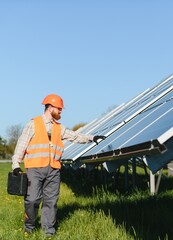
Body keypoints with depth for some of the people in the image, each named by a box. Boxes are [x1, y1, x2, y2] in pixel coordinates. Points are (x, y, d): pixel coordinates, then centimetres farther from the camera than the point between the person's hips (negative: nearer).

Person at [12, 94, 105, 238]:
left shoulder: (59, 128, 17)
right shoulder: (33, 124, 3)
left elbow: (75, 136, 15)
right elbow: (22, 144, 1)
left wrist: (92, 138, 3)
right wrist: (16, 164, -5)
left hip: (53, 169, 4)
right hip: (35, 168, -4)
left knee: (51, 200, 5)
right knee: (32, 199, -5)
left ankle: (49, 229, 15)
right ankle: (29, 226, 17)